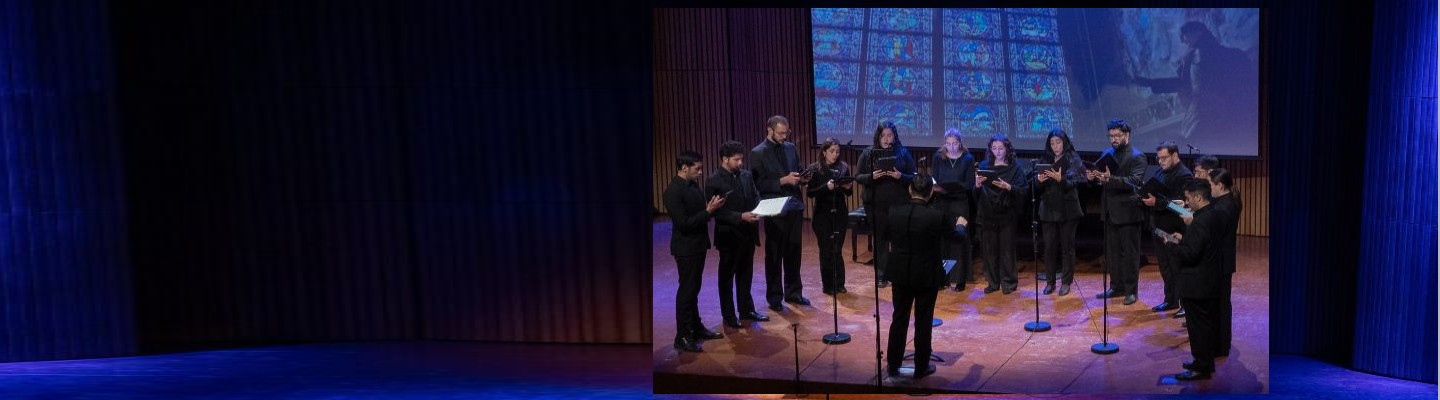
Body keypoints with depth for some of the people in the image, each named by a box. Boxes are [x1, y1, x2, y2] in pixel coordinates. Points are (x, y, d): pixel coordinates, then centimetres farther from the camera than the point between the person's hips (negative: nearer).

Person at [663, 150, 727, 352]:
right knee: (686, 290, -1)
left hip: (698, 245, 9)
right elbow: (683, 223, -25)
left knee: (693, 289, 18)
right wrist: (708, 211, -23)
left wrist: (711, 207, -4)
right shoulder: (673, 191, -22)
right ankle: (682, 337, 8)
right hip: (686, 248, -9)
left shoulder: (692, 185, 6)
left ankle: (696, 328, 30)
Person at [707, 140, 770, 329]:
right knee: (727, 277, 8)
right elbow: (717, 211, -18)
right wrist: (740, 217, -25)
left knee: (745, 274, 17)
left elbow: (756, 197, 10)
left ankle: (747, 310, 29)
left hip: (748, 233, 6)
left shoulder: (746, 176, 5)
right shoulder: (713, 181, -13)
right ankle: (728, 315, 17)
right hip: (729, 235, -6)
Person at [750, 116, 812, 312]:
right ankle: (774, 297, 15)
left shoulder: (791, 148, 9)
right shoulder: (758, 153, -9)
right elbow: (758, 184, -13)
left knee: (793, 252, 13)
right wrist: (782, 181, -21)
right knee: (774, 255, 6)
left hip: (794, 207, 5)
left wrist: (802, 178, -5)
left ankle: (793, 292, 24)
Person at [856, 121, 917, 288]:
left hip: (898, 203, 0)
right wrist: (871, 176, -17)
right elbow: (858, 177, 3)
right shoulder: (868, 153, 3)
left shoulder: (903, 152, 2)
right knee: (880, 240, 4)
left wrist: (900, 176, -17)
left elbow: (913, 177, 3)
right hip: (875, 204, 0)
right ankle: (881, 276, 12)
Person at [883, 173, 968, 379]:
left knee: (899, 319, 15)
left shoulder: (894, 212, -9)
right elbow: (957, 235, 1)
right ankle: (921, 367, 19)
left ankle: (893, 364, 23)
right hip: (927, 277, -3)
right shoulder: (936, 216, -18)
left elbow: (886, 233, 11)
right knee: (923, 322, 9)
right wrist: (960, 224, 24)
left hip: (900, 275, 3)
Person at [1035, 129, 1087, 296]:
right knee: (1049, 246, 3)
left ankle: (1066, 282, 9)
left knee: (1067, 246, 2)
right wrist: (1039, 180, -15)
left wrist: (1060, 179, -29)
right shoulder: (1045, 159, 10)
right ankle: (1050, 281, 11)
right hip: (1048, 208, 3)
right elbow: (1038, 187, 8)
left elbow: (1075, 183, -11)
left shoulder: (1073, 159, 0)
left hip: (1067, 209, -3)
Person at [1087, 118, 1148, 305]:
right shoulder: (1106, 153, 10)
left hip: (1127, 212, -6)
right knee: (1112, 252, 13)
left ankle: (1131, 290, 10)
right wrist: (1094, 177, -12)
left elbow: (1134, 181, -23)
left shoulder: (1137, 157, -9)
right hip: (1110, 211, 6)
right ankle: (1117, 286, 24)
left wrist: (1110, 179, -36)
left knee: (1130, 253, 2)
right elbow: (1102, 180, 11)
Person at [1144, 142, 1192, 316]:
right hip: (1159, 227, 9)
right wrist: (1146, 197, -3)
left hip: (1174, 229, -9)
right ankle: (1170, 300, 26)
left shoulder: (1184, 175, -15)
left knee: (1178, 268, -3)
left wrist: (1157, 202, -31)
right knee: (1165, 267, 16)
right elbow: (1155, 193, 17)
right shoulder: (1161, 173, 14)